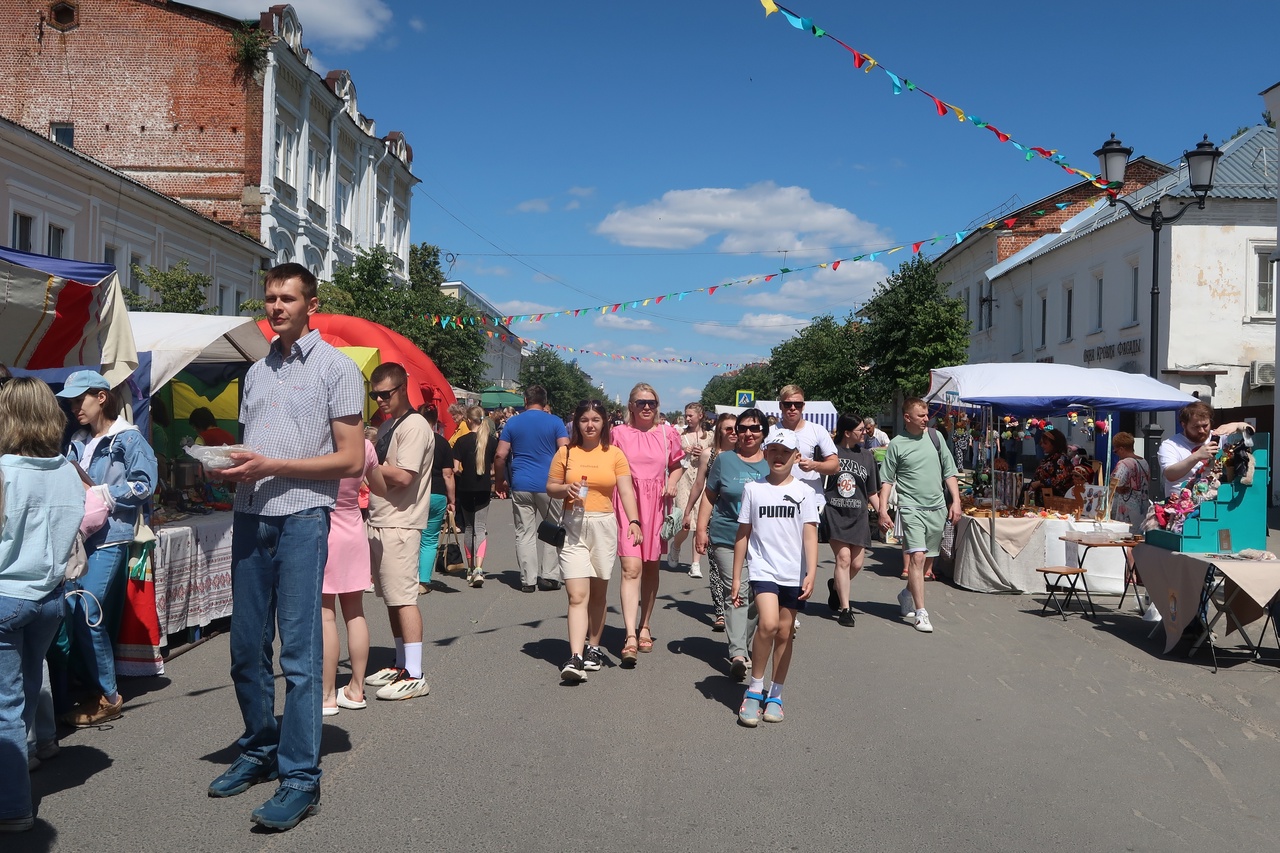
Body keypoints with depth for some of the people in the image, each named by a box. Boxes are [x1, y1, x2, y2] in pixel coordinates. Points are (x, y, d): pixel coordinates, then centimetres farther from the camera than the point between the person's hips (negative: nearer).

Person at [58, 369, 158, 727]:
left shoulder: (128, 438, -4)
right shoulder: (78, 442, 17)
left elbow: (143, 484, -9)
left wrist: (101, 493, -12)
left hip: (109, 538, -7)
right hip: (79, 534, 7)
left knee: (88, 616, -10)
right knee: (70, 615, 4)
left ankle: (109, 698, 2)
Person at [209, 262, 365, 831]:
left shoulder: (334, 367, 0)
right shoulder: (257, 372, 19)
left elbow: (351, 459, -7)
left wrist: (271, 466, -15)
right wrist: (231, 465, 1)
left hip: (301, 517, -6)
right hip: (250, 516, 6)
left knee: (299, 650, -5)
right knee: (247, 646, 10)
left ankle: (300, 778, 1)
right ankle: (259, 752, 27)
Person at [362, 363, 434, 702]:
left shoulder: (414, 426, -12)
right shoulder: (386, 426, 18)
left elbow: (402, 476, -20)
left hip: (400, 526, -9)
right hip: (379, 522, 10)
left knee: (403, 598, -10)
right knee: (391, 598, 14)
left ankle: (414, 676, -8)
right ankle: (401, 665, 23)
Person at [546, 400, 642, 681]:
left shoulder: (614, 454, 4)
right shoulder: (566, 453, 5)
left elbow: (626, 490, -5)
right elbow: (550, 487, 10)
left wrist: (634, 521, -21)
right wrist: (566, 489, -12)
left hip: (604, 526, 1)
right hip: (573, 527, -1)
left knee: (598, 593, 11)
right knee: (577, 595, -10)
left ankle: (593, 648, 27)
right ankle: (576, 658, -16)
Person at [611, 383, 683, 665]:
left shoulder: (668, 433, 6)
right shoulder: (619, 433, 2)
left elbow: (677, 464, 19)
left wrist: (672, 483, -2)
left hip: (656, 505, 2)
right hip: (626, 504, -2)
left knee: (651, 568, 11)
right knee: (631, 568, -13)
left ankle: (644, 626, 28)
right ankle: (630, 636, -17)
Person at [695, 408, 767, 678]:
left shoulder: (772, 463, 7)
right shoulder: (724, 459, 2)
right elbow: (710, 496, 6)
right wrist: (701, 529, -1)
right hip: (727, 538, -2)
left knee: (755, 596, 9)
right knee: (735, 594, -13)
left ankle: (743, 646, 26)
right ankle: (738, 654, -18)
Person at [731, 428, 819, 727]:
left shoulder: (803, 492, 3)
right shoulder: (753, 489, 4)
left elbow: (810, 535, -3)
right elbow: (743, 534, 7)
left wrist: (811, 573, -15)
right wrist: (736, 577, 6)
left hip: (794, 574, 1)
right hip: (763, 568, -1)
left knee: (784, 633, 8)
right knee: (768, 624, -20)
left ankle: (775, 695, 24)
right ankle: (754, 689, -3)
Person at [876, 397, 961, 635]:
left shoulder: (935, 437, 9)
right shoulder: (896, 444, -2)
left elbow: (949, 472, 13)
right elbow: (886, 480, 0)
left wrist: (956, 501, 6)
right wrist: (883, 511, -8)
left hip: (937, 507, 5)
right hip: (911, 508, -4)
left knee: (928, 560, 12)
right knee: (917, 556, -15)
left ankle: (907, 594, 35)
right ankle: (921, 613, -13)